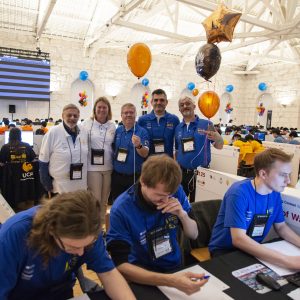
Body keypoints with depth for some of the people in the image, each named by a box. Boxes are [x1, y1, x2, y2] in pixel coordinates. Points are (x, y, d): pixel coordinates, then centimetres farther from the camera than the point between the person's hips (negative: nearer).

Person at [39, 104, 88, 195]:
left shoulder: (84, 133, 2)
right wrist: (48, 186, -7)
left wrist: (88, 182, 13)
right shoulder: (53, 133, -11)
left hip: (81, 186, 4)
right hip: (59, 187, -4)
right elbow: (43, 161, -7)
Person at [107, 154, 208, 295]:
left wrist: (182, 215, -20)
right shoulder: (121, 210, -22)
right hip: (143, 277, -2)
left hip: (176, 267, 2)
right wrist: (171, 281, -35)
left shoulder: (176, 191, -11)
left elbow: (194, 235, 1)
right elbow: (121, 266, -24)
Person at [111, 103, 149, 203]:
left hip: (135, 177, -4)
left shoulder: (142, 132, -7)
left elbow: (145, 154, -14)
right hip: (117, 176, 4)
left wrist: (138, 146, -34)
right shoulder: (117, 131, 6)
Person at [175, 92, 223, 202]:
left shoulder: (206, 124, -3)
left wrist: (217, 138, -26)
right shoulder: (178, 128, 8)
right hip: (181, 172, 4)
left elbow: (219, 146, -4)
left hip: (200, 173, -3)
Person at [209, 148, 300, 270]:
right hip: (225, 250, -6)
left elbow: (281, 227, 8)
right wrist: (289, 261, -40)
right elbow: (238, 239, -34)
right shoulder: (239, 193, -26)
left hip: (254, 248, 6)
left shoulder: (275, 193, -4)